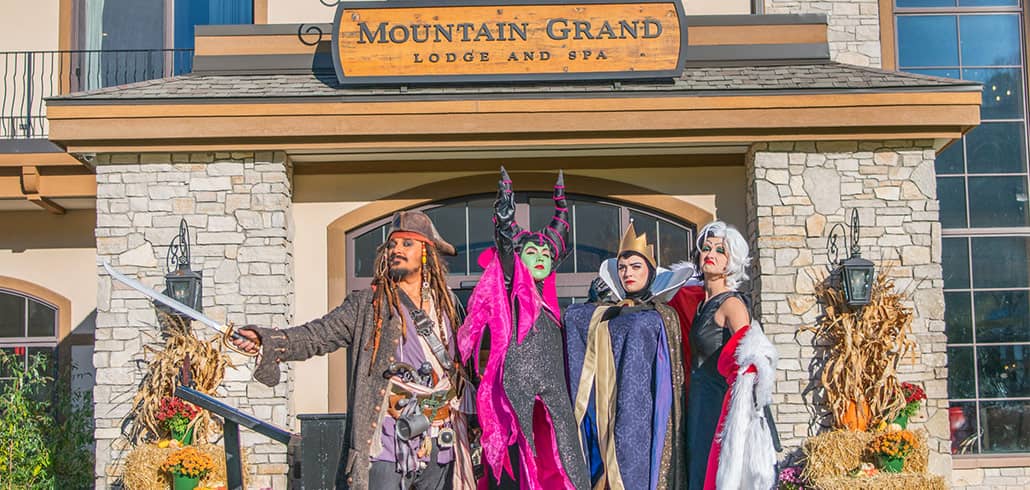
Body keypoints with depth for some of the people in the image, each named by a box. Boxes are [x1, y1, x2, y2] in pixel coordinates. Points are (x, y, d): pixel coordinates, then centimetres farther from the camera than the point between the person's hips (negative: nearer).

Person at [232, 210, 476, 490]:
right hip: (389, 445, -4)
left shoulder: (447, 303, 11)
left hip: (442, 444, 4)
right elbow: (320, 334, -12)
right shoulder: (368, 305, -1)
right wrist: (269, 341, -27)